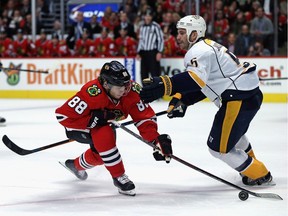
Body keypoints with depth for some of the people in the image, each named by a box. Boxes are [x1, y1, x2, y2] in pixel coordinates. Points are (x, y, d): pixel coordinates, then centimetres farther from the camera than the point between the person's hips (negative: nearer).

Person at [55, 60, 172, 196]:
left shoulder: (130, 92, -24)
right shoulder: (92, 93, -40)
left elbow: (144, 117, -19)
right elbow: (63, 115, -40)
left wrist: (156, 139, -34)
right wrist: (95, 119, -39)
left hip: (103, 124, 7)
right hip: (77, 127, -7)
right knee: (105, 136, -32)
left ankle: (76, 165, 42)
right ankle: (119, 177, -16)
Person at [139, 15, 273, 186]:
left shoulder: (199, 51, -15)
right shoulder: (207, 47, 19)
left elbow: (196, 78, -35)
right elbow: (200, 84, 19)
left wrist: (164, 85, -47)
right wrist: (181, 101, 4)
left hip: (240, 99, -11)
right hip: (251, 94, 11)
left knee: (219, 147, -5)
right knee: (234, 131, 36)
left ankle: (259, 175, 9)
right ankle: (250, 164, 59)